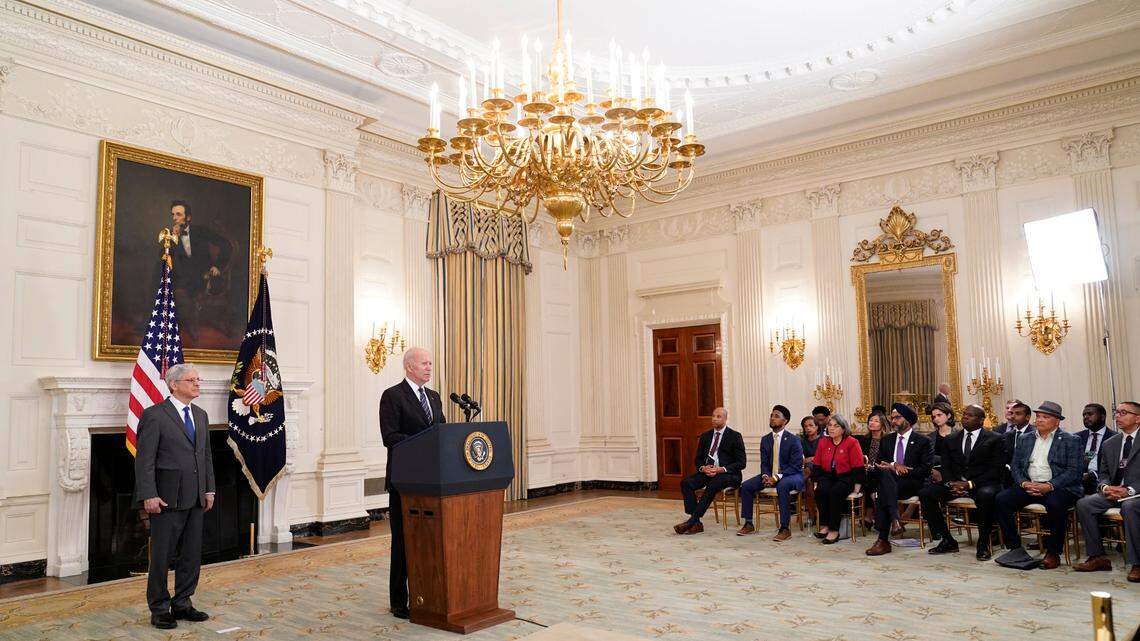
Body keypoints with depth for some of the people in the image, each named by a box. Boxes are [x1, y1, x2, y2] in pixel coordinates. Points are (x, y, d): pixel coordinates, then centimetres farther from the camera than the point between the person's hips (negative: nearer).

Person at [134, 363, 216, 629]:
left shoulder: (201, 415, 12)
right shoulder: (154, 415, -9)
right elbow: (144, 459, -13)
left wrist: (209, 489, 10)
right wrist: (149, 495, -18)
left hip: (195, 499, 7)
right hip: (167, 498, -7)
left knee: (192, 555, 13)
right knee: (161, 556, 5)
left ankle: (182, 604, 26)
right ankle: (159, 609, 18)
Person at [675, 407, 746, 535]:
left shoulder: (735, 436, -1)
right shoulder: (705, 436, 14)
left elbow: (741, 463, -6)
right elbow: (698, 459, 16)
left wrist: (721, 469, -19)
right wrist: (703, 468, -9)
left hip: (727, 474, -5)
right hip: (707, 471, 5)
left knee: (712, 485, -36)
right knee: (686, 482, -21)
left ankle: (691, 521, -33)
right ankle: (696, 523, -24)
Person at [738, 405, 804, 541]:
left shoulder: (793, 440, -11)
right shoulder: (765, 440, 7)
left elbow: (796, 465, -16)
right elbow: (764, 463, 8)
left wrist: (777, 477, -26)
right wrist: (765, 476, -15)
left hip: (791, 475, -6)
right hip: (770, 475, 6)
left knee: (782, 486, -39)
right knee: (746, 486, -9)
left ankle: (784, 528, -32)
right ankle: (748, 524, 2)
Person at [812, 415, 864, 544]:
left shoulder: (852, 443, -3)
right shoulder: (823, 442, 11)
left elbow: (858, 467, -6)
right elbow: (817, 466, 14)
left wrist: (857, 486, -12)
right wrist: (816, 482, 6)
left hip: (846, 477, -4)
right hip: (828, 476, 4)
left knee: (836, 492, -32)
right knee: (820, 490, -27)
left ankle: (834, 530, -26)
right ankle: (824, 526, -19)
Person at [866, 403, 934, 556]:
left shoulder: (923, 441, 5)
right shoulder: (887, 440, 19)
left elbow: (926, 470, -5)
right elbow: (878, 465, 14)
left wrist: (896, 469, -13)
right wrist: (894, 466, -8)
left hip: (912, 484, -4)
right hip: (889, 481, 4)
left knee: (882, 495, -32)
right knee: (886, 474, -35)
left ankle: (883, 540, -34)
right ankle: (895, 520, -41)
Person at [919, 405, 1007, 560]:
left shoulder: (995, 439, 5)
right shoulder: (950, 440, 17)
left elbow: (997, 470, -6)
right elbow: (945, 467, 11)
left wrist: (970, 484, -17)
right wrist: (951, 483, -12)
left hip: (982, 484, -4)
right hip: (955, 483, 4)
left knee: (986, 494, -39)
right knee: (925, 493, -20)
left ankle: (983, 544, -20)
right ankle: (947, 541, -9)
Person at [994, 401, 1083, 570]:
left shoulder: (1070, 441, 3)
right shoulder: (1025, 439, 17)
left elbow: (1074, 471, -7)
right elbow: (1015, 467, 14)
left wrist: (1050, 486, -19)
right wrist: (1024, 483, -7)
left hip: (1058, 487, -4)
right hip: (1028, 485, 5)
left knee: (1055, 504, -36)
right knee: (1002, 499, -20)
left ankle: (1053, 553, -16)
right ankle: (1015, 548, -7)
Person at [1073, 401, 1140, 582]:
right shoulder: (1109, 444, 17)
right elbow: (1103, 473, 17)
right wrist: (1106, 487, -6)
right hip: (1113, 492, 6)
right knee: (1083, 504, -18)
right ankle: (1098, 557, -12)